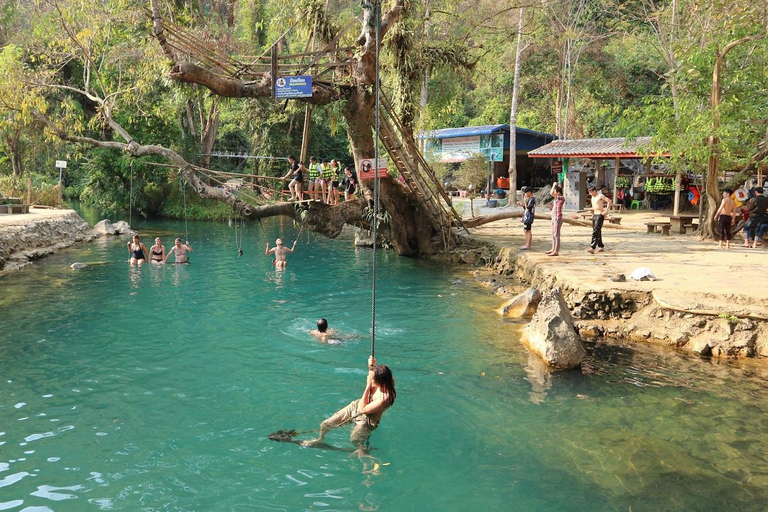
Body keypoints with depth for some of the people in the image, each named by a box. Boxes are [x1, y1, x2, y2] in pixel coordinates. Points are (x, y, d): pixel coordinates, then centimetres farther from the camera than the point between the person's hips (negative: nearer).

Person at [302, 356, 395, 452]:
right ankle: (320, 439, 43)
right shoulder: (385, 381, -18)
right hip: (355, 406, 7)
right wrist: (371, 367, -15)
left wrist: (368, 386, -28)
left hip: (366, 420, -7)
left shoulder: (385, 398, -39)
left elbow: (363, 409, -26)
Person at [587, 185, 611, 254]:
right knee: (597, 232, 12)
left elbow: (609, 201, -18)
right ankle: (601, 247, 21)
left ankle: (592, 247, -23)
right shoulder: (593, 197, 15)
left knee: (596, 231, -16)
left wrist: (606, 211, -21)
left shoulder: (600, 196, -11)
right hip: (594, 215, 9)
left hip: (600, 215, -9)